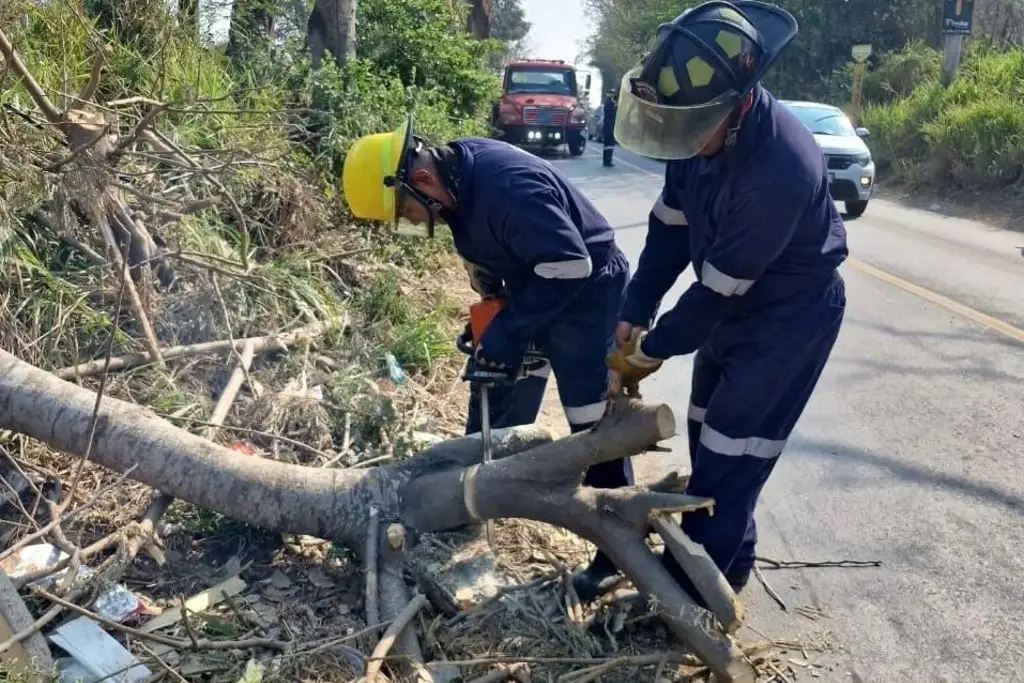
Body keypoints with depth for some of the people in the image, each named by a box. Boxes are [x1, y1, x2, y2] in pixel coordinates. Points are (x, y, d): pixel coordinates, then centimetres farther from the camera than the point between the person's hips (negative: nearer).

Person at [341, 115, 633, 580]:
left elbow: (570, 266, -35)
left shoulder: (508, 186, -34)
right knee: (496, 403, 16)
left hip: (586, 292, -9)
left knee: (594, 424, -3)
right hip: (530, 291, 9)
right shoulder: (455, 168, -6)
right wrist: (491, 306, 5)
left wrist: (507, 332, -28)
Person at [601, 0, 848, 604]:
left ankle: (688, 586, 11)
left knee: (731, 450, -4)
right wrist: (635, 314, -6)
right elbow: (671, 224, -3)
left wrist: (651, 349, -16)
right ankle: (726, 559, 35)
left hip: (792, 313, -8)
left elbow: (719, 287, -28)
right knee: (706, 433, 17)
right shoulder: (704, 125, -14)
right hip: (733, 304, 8)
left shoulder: (781, 169, -37)